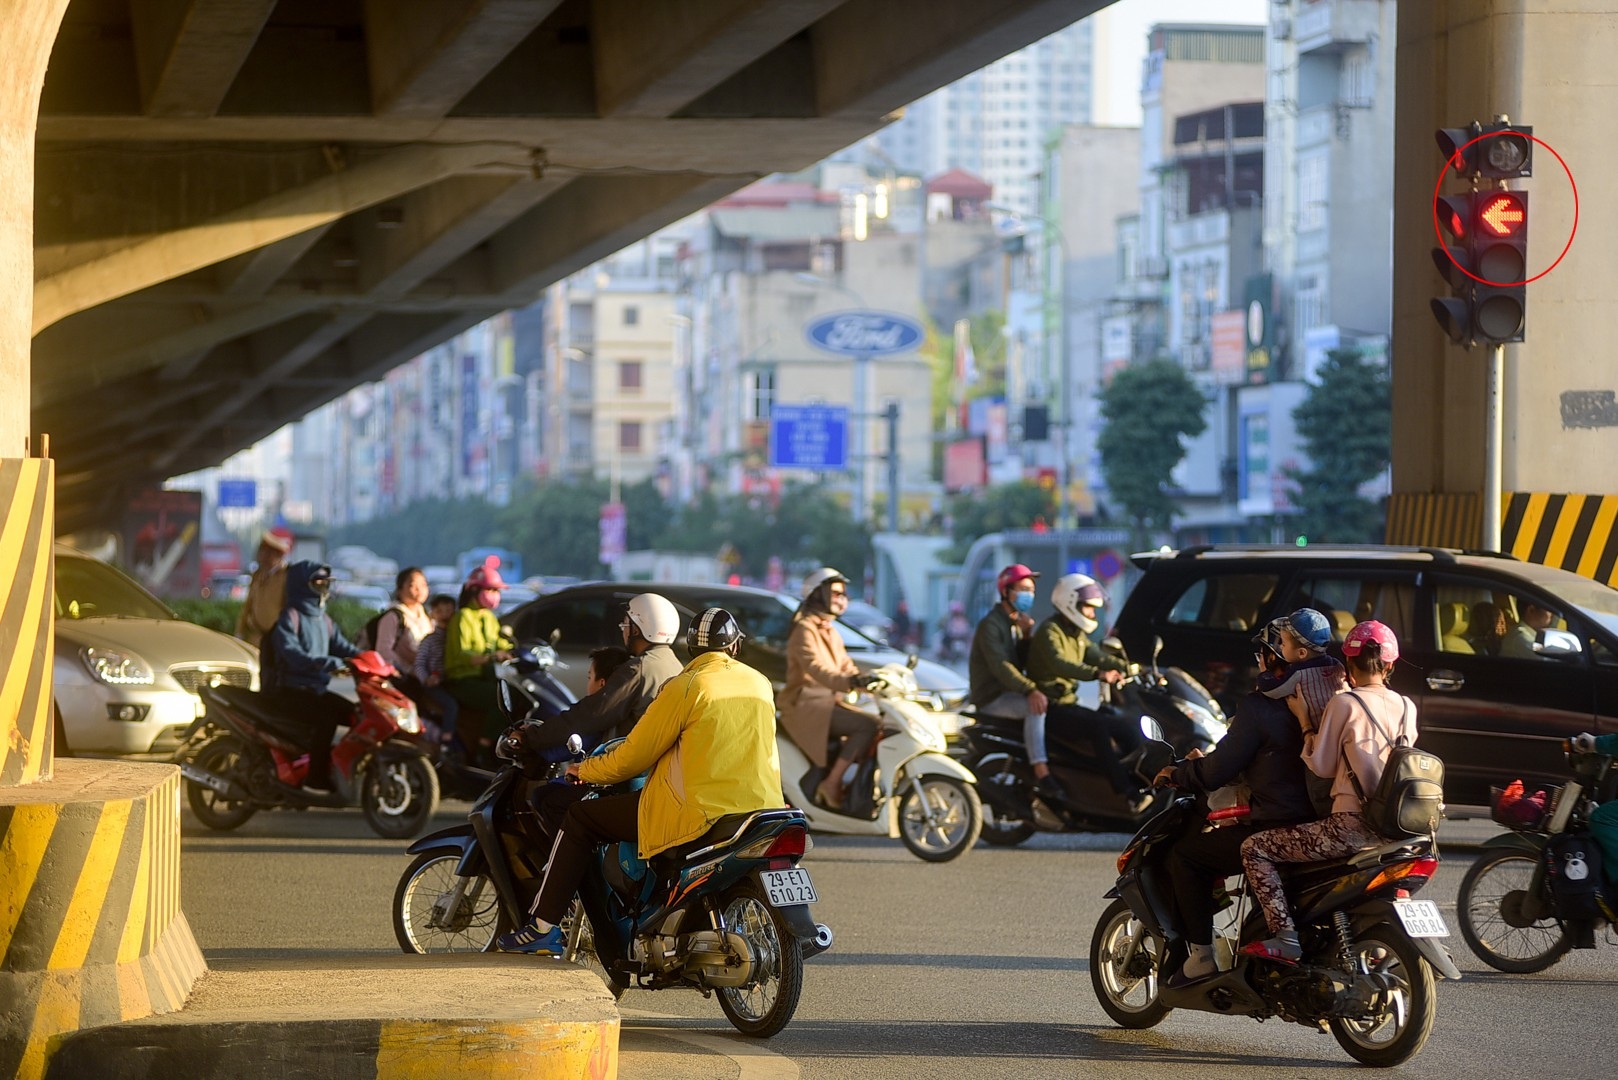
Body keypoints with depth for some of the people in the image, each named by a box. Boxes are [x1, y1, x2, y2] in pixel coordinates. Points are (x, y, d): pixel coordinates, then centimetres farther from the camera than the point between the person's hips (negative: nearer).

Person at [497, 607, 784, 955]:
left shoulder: (687, 687, -8)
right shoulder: (761, 685, 10)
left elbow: (634, 756, -4)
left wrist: (583, 770, 14)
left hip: (699, 814, -6)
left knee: (580, 819, 8)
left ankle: (544, 926, 4)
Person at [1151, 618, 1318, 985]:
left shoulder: (1258, 706, -13)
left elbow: (1218, 772, -10)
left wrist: (1178, 773, 11)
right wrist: (1206, 763, 32)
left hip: (1274, 828, -8)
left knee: (1185, 854, 6)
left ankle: (1200, 955, 3)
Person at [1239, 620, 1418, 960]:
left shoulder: (1343, 703, -8)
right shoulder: (1406, 707, 8)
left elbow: (1321, 765, -6)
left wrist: (1304, 719, 6)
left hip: (1352, 825, -7)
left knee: (1255, 848, -1)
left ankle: (1285, 938, -14)